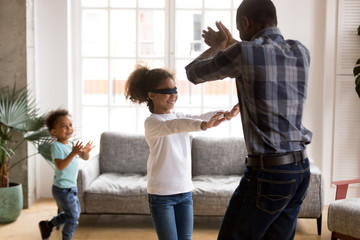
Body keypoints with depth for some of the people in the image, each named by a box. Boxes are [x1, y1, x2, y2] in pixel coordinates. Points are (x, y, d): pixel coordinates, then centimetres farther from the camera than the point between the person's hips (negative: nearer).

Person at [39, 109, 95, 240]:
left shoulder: (72, 144, 5)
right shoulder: (56, 146, -19)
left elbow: (85, 158, 8)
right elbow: (60, 165, -30)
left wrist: (85, 152, -15)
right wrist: (73, 153, -39)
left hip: (71, 187, 9)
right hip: (63, 189, -9)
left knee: (73, 213, 22)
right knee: (73, 217, 0)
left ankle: (48, 225, 35)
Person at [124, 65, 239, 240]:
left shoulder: (180, 117, 10)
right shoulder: (152, 122, -12)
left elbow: (200, 117, -6)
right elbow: (172, 126, -33)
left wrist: (227, 114, -25)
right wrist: (203, 125, -50)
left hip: (185, 191, 6)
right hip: (161, 194, -6)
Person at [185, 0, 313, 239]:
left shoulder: (243, 53, -14)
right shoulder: (302, 53, 6)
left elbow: (194, 73, 4)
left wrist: (217, 46, 23)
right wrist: (230, 44, 36)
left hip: (267, 174, -7)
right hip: (301, 169, 7)